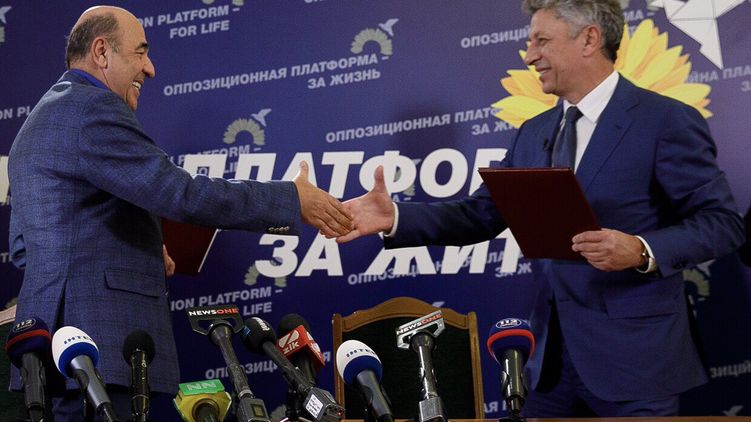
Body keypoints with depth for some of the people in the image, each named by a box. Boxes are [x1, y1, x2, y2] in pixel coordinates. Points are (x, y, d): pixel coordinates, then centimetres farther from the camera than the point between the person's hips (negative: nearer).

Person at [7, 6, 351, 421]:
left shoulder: (38, 122, 23)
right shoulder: (94, 108, -9)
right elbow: (180, 194, -18)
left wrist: (141, 251, 18)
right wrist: (292, 199, -10)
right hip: (98, 338, -11)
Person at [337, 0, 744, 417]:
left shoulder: (667, 121, -8)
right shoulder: (533, 133, 13)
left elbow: (723, 221, -10)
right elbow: (480, 214, 11)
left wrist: (644, 252, -25)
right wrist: (396, 217, -3)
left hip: (633, 354, -6)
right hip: (552, 352, 6)